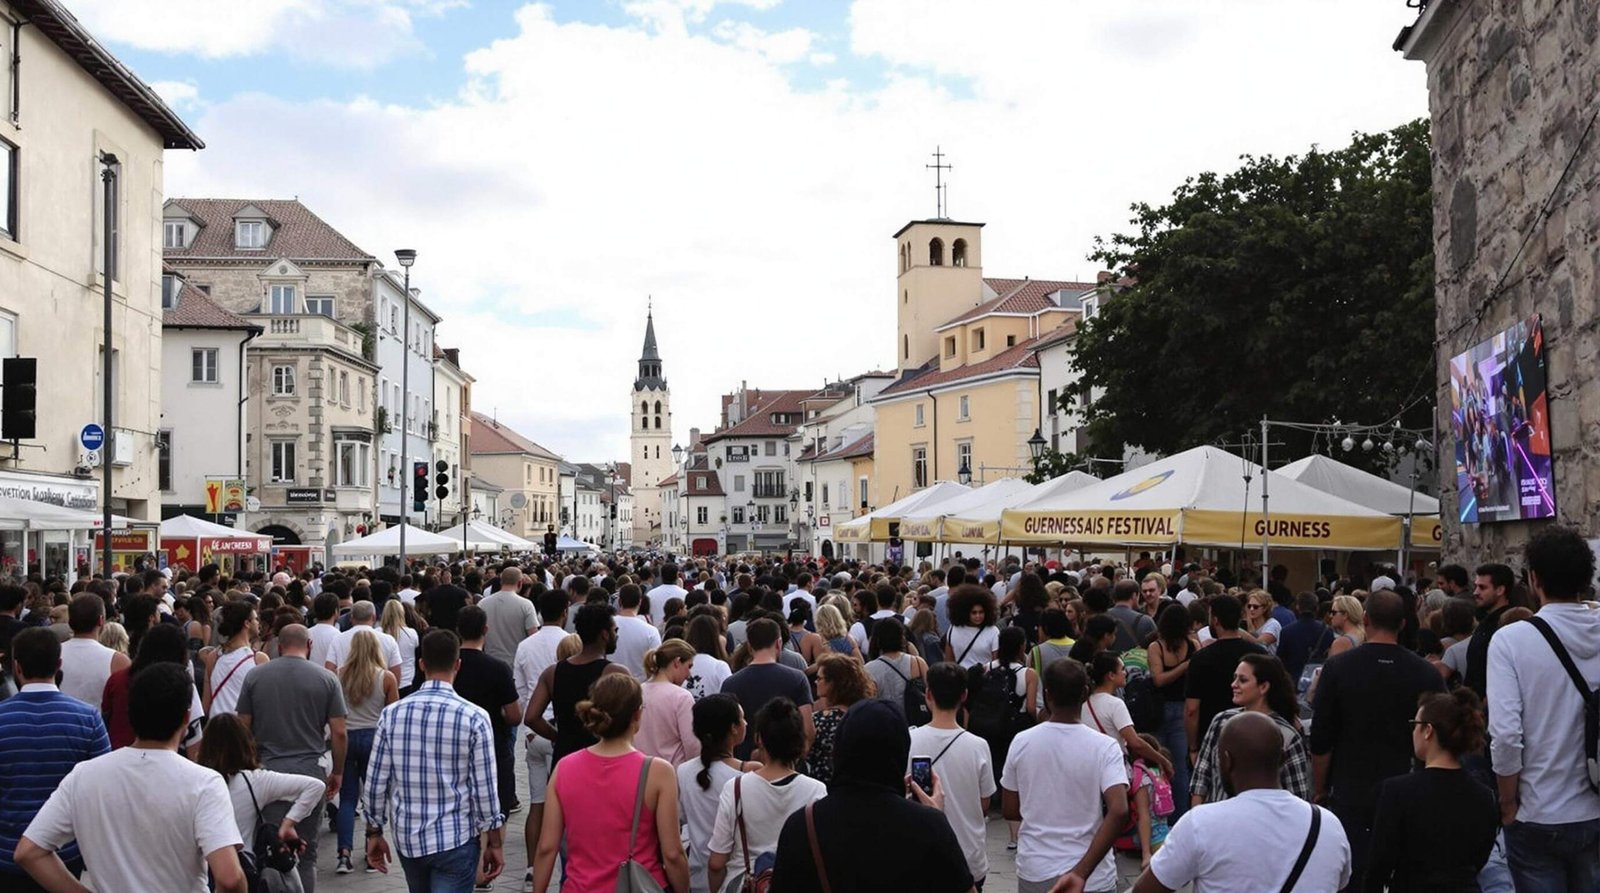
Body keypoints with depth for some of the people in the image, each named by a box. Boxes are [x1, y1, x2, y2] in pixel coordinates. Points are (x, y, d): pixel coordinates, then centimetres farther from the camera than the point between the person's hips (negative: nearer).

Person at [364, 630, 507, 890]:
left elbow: (376, 781, 0)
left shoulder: (391, 714, -3)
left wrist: (374, 832, 13)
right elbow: (484, 788, -10)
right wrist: (494, 843, 1)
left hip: (407, 839, 4)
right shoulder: (474, 717, -12)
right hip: (456, 840, -4)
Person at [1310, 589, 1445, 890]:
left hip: (1349, 794, -1)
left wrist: (1319, 790, 7)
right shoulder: (1426, 674, -5)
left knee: (1350, 877, 4)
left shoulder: (1338, 667, -8)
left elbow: (1321, 740, -5)